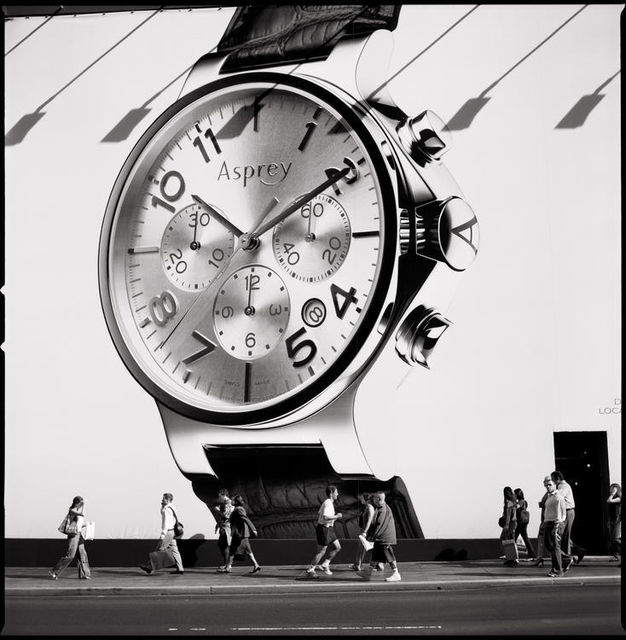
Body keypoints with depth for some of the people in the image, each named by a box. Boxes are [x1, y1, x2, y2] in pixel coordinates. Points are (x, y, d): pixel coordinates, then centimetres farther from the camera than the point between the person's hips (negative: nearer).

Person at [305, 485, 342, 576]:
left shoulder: (328, 503, 12)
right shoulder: (328, 504, -19)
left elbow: (319, 514, 23)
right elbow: (325, 517, -33)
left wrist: (335, 517, 20)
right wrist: (336, 516, -21)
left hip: (329, 529, 10)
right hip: (324, 530, -10)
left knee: (337, 547, 10)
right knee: (321, 551, -2)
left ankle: (325, 565, 15)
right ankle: (310, 569, 9)